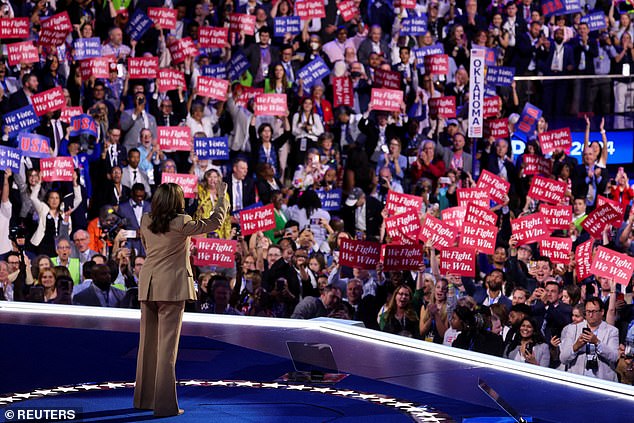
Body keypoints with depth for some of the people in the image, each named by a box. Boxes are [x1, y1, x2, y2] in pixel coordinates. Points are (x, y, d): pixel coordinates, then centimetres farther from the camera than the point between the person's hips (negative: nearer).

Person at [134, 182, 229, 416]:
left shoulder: (146, 222, 4)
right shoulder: (181, 224, -12)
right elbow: (214, 222, 0)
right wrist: (221, 197, 14)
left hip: (148, 288, 6)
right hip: (171, 287, -6)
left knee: (147, 343, 14)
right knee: (167, 345, -4)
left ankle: (144, 398, 22)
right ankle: (165, 404, -5)